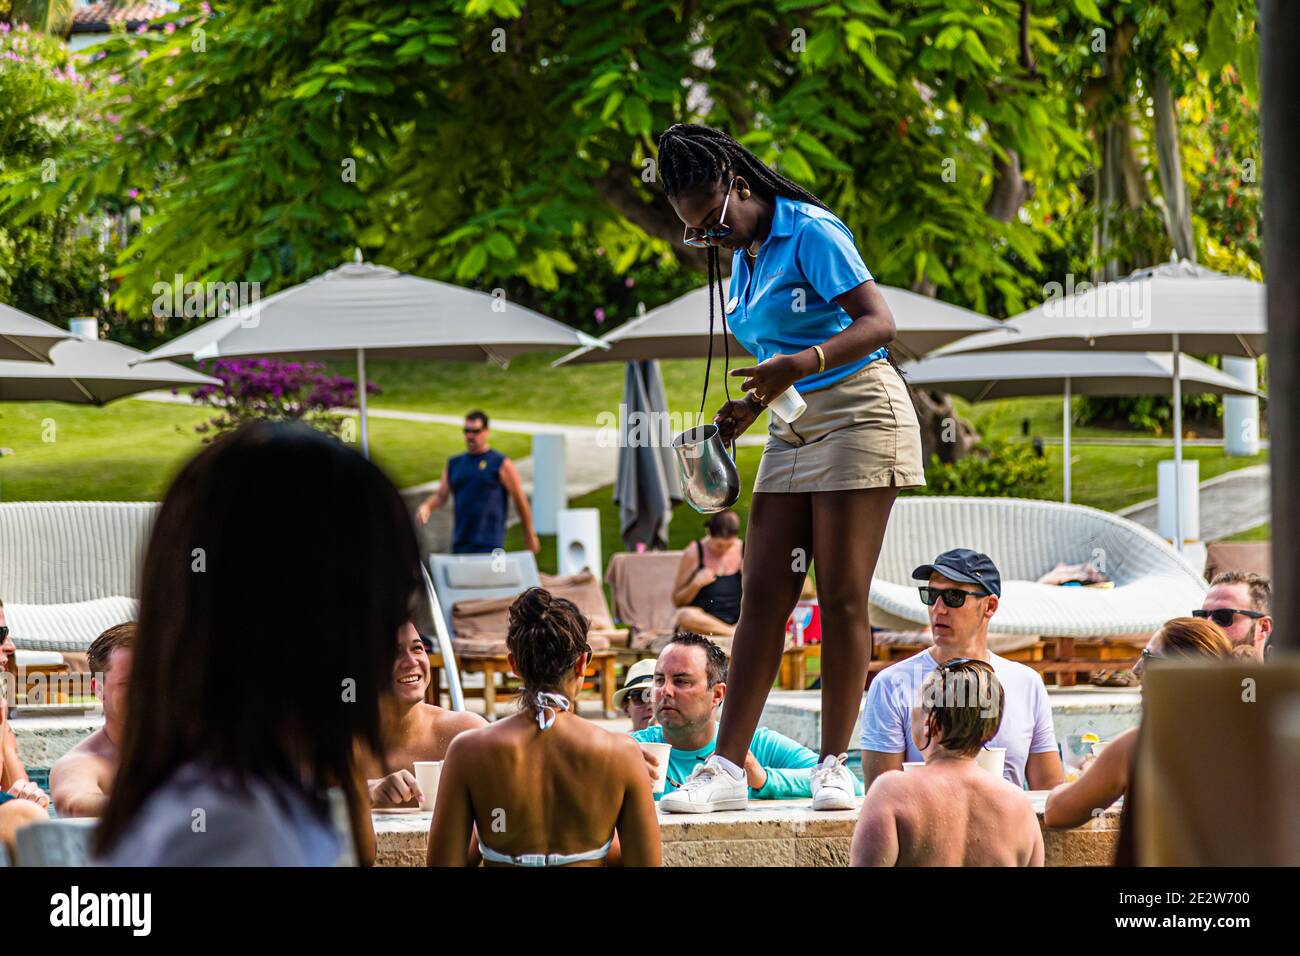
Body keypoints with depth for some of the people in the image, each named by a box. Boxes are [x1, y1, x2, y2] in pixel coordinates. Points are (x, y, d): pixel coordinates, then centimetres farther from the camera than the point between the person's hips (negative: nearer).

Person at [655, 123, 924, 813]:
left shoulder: (811, 233, -10)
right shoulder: (745, 259, 15)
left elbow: (878, 323, -19)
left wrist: (800, 365, -32)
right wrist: (748, 408, 8)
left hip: (858, 413, -8)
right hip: (792, 430, 8)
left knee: (842, 597, -7)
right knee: (761, 596, 0)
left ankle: (833, 768, -4)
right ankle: (727, 768, -3)